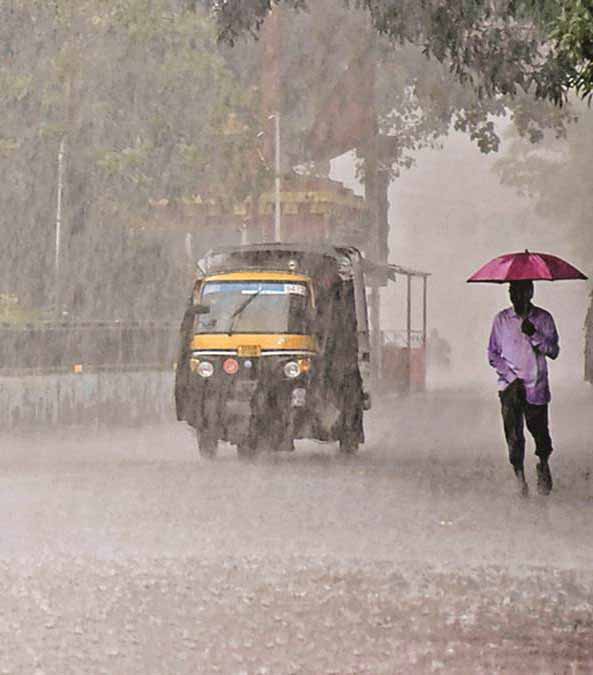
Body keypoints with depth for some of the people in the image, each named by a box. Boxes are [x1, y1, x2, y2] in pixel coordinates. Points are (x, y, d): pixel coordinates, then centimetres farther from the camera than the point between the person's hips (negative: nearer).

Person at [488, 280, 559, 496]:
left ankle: (543, 464, 30)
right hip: (510, 385, 0)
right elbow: (493, 354, 6)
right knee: (513, 434, -5)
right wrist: (512, 376, -6)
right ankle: (520, 477, 5)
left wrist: (534, 335, -19)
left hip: (536, 386, 0)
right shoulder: (501, 319, 4)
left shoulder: (543, 318, 2)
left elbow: (553, 351, -3)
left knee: (539, 429, 1)